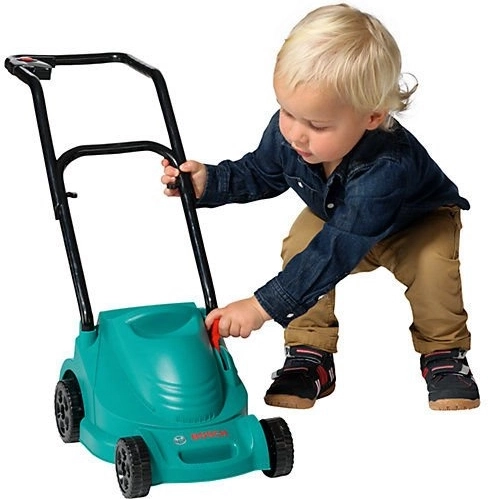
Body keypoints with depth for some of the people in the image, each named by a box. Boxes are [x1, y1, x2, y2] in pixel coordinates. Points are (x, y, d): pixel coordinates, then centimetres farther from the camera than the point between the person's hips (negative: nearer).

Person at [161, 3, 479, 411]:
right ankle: (310, 355, -7)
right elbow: (259, 174, -2)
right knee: (300, 246, -24)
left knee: (432, 263, -34)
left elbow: (334, 251, -48)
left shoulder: (385, 168, -47)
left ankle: (443, 352, -7)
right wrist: (209, 183, -21)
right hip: (334, 215, 5)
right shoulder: (287, 132, -28)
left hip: (419, 221, -5)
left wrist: (263, 306, -49)